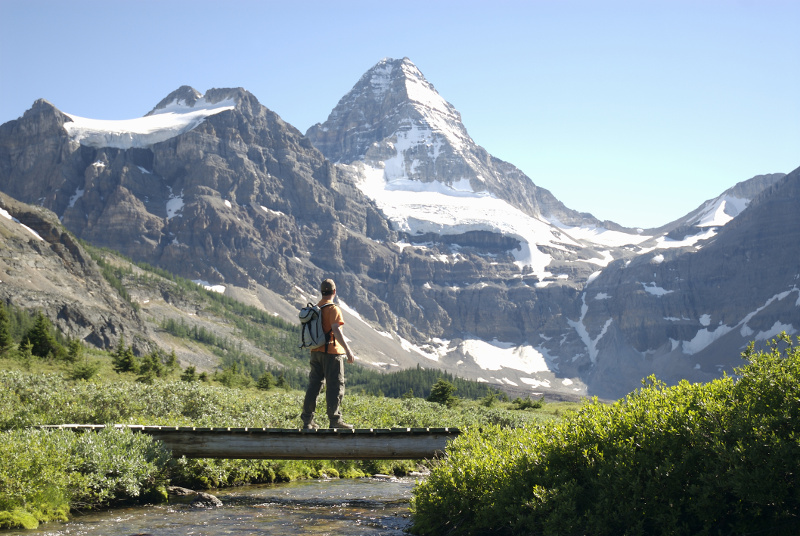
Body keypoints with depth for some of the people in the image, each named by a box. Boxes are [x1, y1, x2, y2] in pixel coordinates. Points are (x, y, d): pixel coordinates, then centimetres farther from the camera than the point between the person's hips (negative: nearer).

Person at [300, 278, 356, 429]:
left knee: (314, 385, 9)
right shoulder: (333, 309, -11)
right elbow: (336, 331, -22)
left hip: (316, 352, 7)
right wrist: (348, 350, -24)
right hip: (331, 352, -7)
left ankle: (307, 420, 8)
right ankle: (335, 420, -1)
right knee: (335, 386, -1)